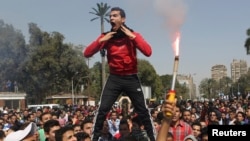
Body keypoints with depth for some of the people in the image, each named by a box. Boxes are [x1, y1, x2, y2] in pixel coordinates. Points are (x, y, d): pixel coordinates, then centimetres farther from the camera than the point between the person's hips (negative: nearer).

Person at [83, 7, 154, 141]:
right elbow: (87, 53, -4)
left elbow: (148, 52, -18)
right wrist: (101, 40, -14)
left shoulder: (133, 35, -2)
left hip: (131, 78, -1)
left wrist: (133, 36, -19)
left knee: (142, 111, 3)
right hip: (114, 78, 1)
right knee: (103, 109, -9)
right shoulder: (106, 37, 2)